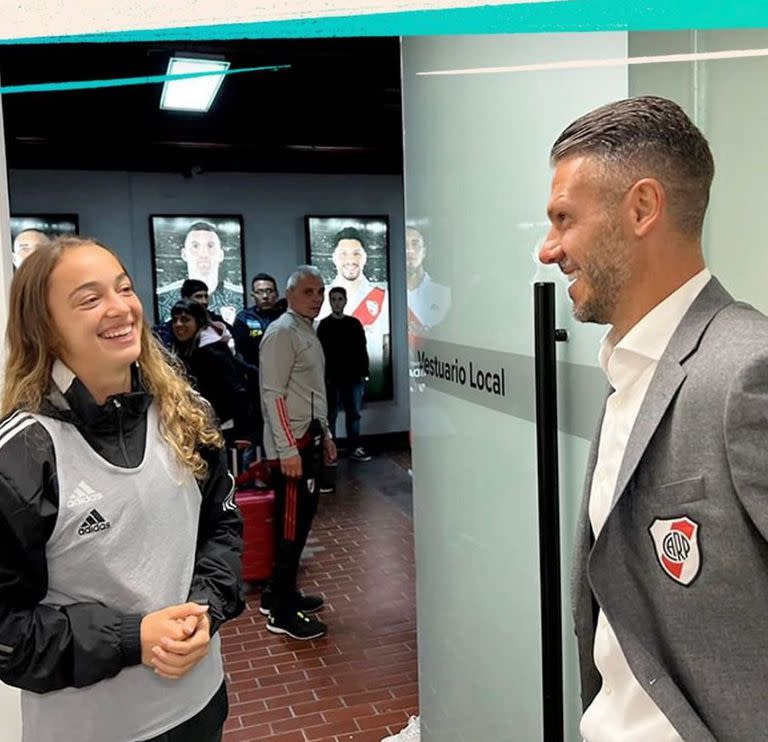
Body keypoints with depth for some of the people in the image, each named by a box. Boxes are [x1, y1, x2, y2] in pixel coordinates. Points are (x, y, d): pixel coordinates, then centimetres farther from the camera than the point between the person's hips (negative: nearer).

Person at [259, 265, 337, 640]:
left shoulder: (308, 331, 16)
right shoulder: (282, 332, -14)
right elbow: (273, 394, -20)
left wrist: (324, 435, 21)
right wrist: (288, 449, -23)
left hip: (309, 439, 10)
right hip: (291, 444, -10)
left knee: (302, 518, 15)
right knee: (290, 524, -4)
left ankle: (281, 594, 28)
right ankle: (283, 613, 5)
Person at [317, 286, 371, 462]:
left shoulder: (355, 323, 11)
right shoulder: (324, 325, 1)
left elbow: (362, 350, 12)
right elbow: (320, 353, -4)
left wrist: (363, 373, 4)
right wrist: (324, 376, -12)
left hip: (354, 377, 3)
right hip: (333, 378, -3)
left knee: (354, 413, 7)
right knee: (331, 415, 0)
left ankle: (354, 448, 15)